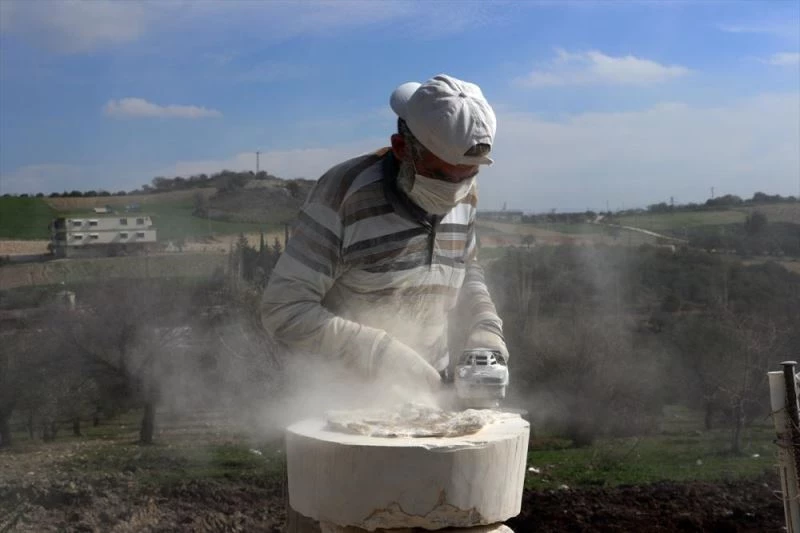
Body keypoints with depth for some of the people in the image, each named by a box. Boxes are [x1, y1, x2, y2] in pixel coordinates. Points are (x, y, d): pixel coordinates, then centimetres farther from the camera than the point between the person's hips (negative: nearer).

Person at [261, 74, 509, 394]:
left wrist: (485, 328, -2)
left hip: (427, 392, 5)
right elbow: (285, 309, -20)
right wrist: (385, 357, -25)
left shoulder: (464, 196, -1)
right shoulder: (344, 193, -19)